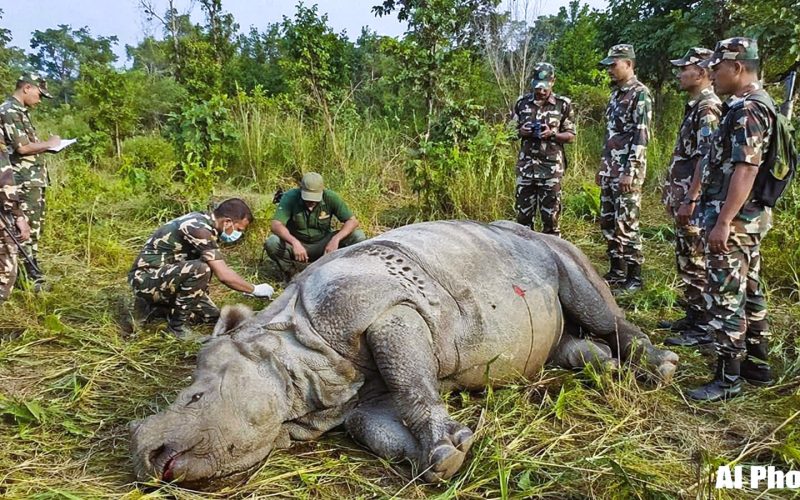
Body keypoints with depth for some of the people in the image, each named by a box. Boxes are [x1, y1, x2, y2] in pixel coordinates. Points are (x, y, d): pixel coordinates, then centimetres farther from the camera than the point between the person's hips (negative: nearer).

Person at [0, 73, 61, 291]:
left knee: (34, 228, 15)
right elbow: (21, 147, -20)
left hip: (34, 180, 10)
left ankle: (31, 274, 24)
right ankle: (31, 279, 0)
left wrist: (45, 145, 7)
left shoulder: (20, 111, 18)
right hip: (24, 181, -10)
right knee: (27, 230, -5)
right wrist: (48, 144, -7)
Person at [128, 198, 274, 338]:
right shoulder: (199, 229, -26)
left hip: (168, 276, 9)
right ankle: (177, 322, -12)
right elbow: (224, 275, -28)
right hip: (146, 278, -9)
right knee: (200, 269, -33)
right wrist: (255, 290, -15)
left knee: (211, 315, 4)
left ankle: (153, 304, 15)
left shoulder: (202, 222, 3)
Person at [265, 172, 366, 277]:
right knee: (271, 243, -32)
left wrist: (336, 239, -33)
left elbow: (353, 221, -16)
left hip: (323, 244, 1)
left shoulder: (330, 197, -16)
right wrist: (295, 243, -47)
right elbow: (275, 225, -30)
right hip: (297, 243, -1)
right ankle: (292, 275, -4)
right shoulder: (290, 197, -20)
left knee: (358, 236, -20)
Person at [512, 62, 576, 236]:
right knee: (523, 212, 7)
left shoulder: (563, 104, 0)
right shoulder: (522, 102, 7)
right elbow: (513, 130, 15)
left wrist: (552, 133, -16)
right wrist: (521, 132, -7)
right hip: (526, 166, 3)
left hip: (551, 167, -2)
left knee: (550, 212, 1)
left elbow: (571, 136, 2)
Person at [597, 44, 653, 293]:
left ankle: (634, 277, 4)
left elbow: (641, 136, -18)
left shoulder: (640, 94, -11)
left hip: (627, 171, -9)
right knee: (608, 222, 11)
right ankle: (617, 272, 21)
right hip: (610, 170, 9)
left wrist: (630, 171, -22)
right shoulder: (616, 94, 17)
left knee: (626, 224, -6)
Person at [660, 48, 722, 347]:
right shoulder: (695, 106, 16)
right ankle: (692, 317, 27)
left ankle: (702, 328, 6)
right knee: (686, 261, 16)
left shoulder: (708, 108, -14)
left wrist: (690, 199, -23)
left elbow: (706, 158, -22)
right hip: (684, 198, 10)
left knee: (697, 264, -3)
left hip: (694, 201, -10)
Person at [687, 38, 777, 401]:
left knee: (725, 297, -5)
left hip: (732, 218, -11)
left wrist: (723, 222, -26)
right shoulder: (753, 104, 16)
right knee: (748, 291, 16)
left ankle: (728, 378, 3)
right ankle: (757, 365, 28)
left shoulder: (746, 108, -17)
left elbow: (745, 169, -25)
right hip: (748, 216, 11)